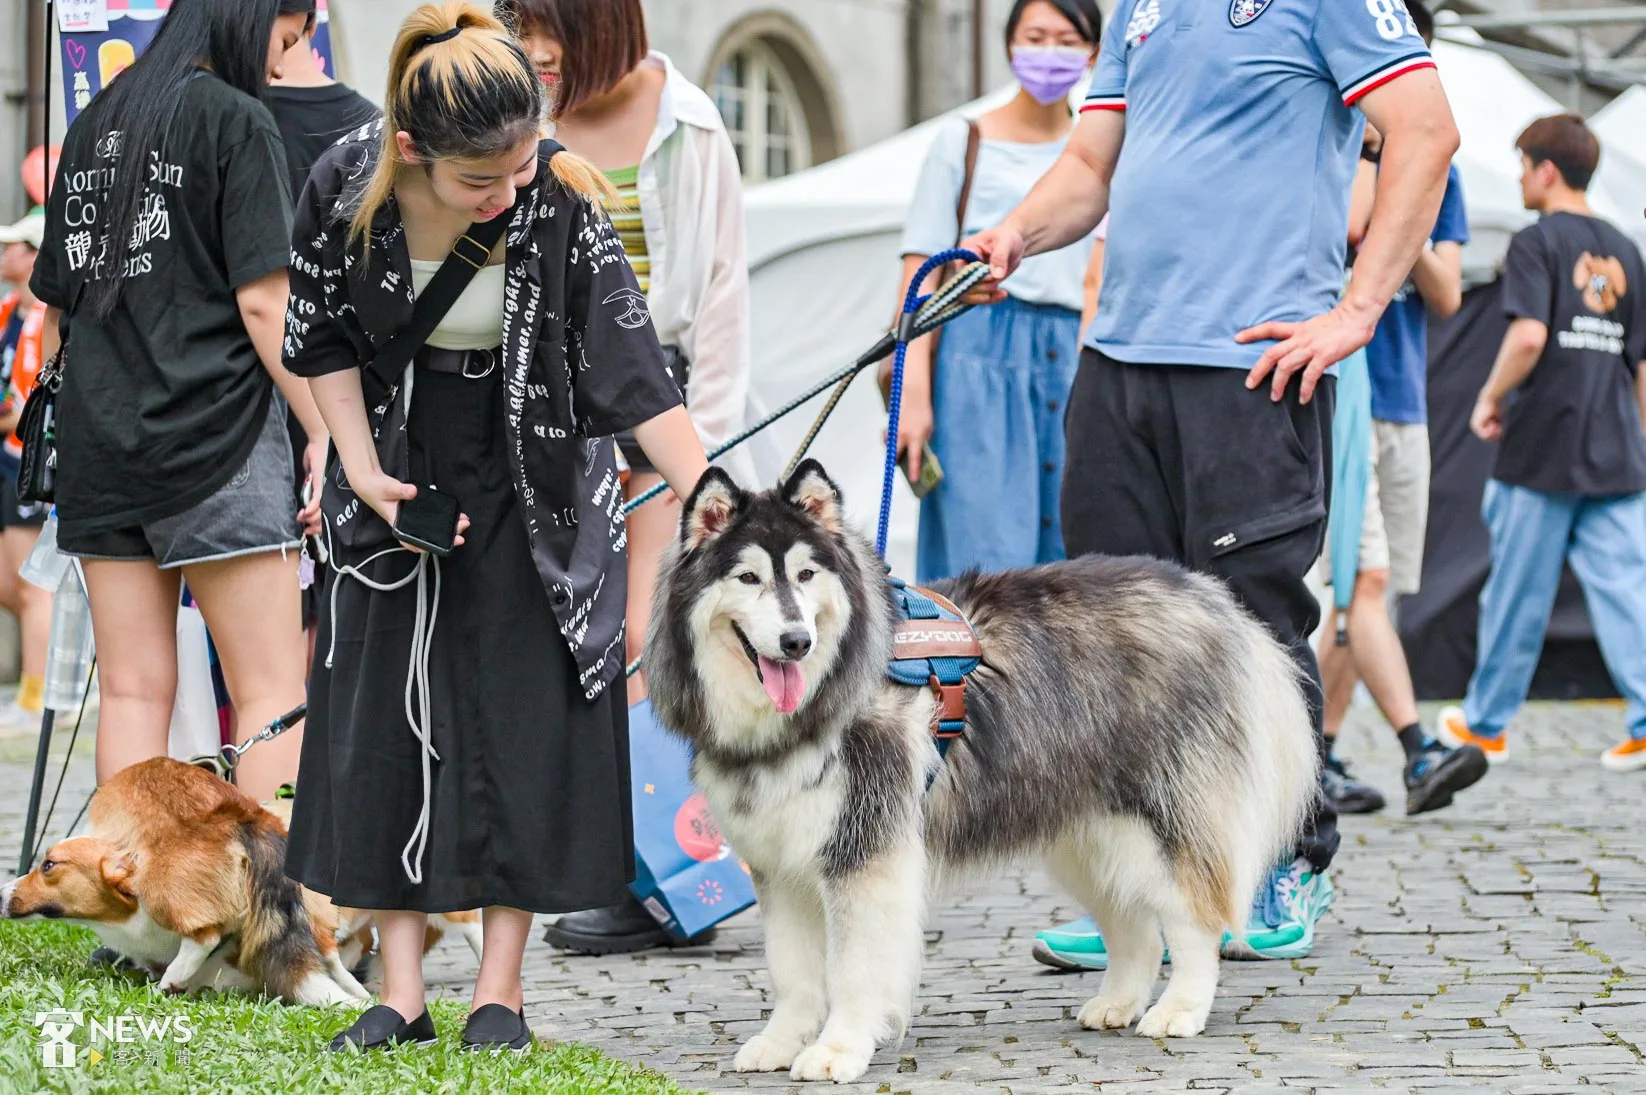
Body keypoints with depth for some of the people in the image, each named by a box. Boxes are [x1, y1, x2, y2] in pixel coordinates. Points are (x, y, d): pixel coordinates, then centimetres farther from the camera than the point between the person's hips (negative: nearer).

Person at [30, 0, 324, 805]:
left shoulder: (93, 126, 16)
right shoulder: (236, 120, -5)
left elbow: (56, 302, 18)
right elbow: (262, 301, -11)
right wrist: (325, 432, -8)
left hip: (98, 441, 7)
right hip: (216, 434, -7)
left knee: (134, 689, 7)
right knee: (275, 692, -5)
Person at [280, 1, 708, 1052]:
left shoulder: (561, 203, -27)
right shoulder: (349, 184, -22)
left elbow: (638, 373, -26)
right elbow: (325, 337, -4)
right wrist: (363, 469, -12)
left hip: (537, 475, -2)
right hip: (401, 461, 2)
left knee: (529, 705, -4)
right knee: (385, 710, -1)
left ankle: (500, 988, 3)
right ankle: (401, 989, 3)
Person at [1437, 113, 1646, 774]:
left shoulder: (1538, 242, -7)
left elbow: (1530, 335, -21)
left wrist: (1491, 397, -7)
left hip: (1541, 449, -5)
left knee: (1517, 593, 6)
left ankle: (1485, 724, 18)